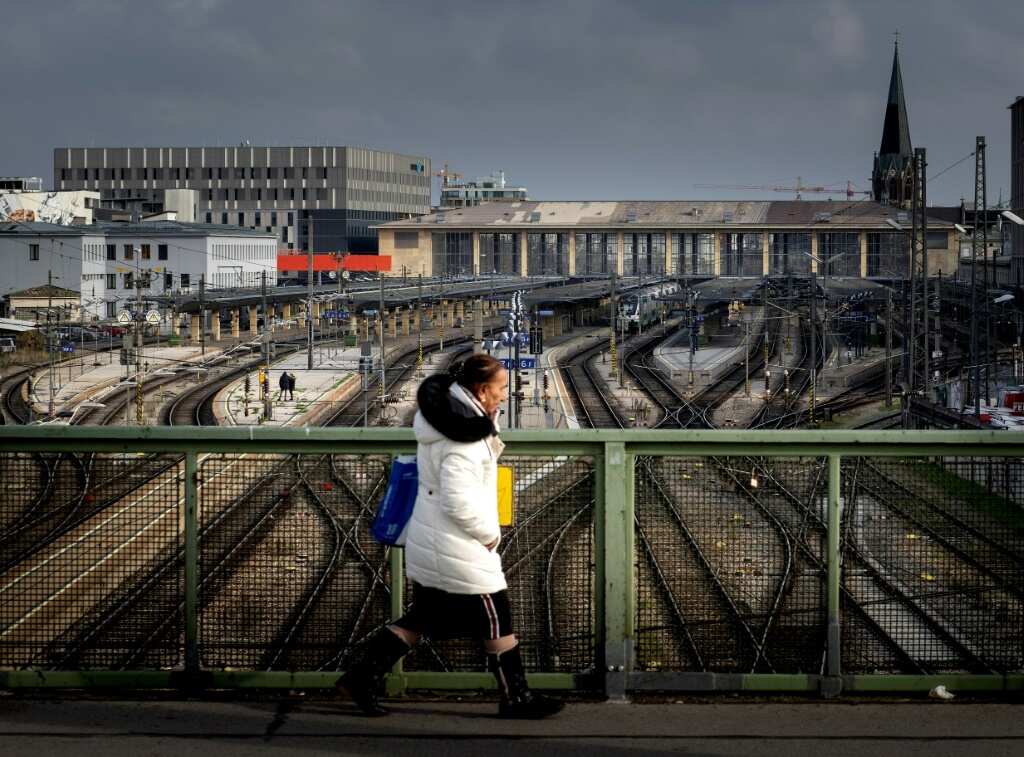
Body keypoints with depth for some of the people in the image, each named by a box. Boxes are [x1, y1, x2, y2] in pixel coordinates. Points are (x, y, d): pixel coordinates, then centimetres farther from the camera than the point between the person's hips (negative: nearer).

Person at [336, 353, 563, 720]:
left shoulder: (445, 412, 5)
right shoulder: (465, 440, -26)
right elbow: (458, 500, -28)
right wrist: (490, 534, -14)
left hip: (429, 544, 10)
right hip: (458, 549, -10)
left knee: (421, 618, 17)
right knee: (496, 621, 5)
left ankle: (362, 675, 16)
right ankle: (516, 699, 17)